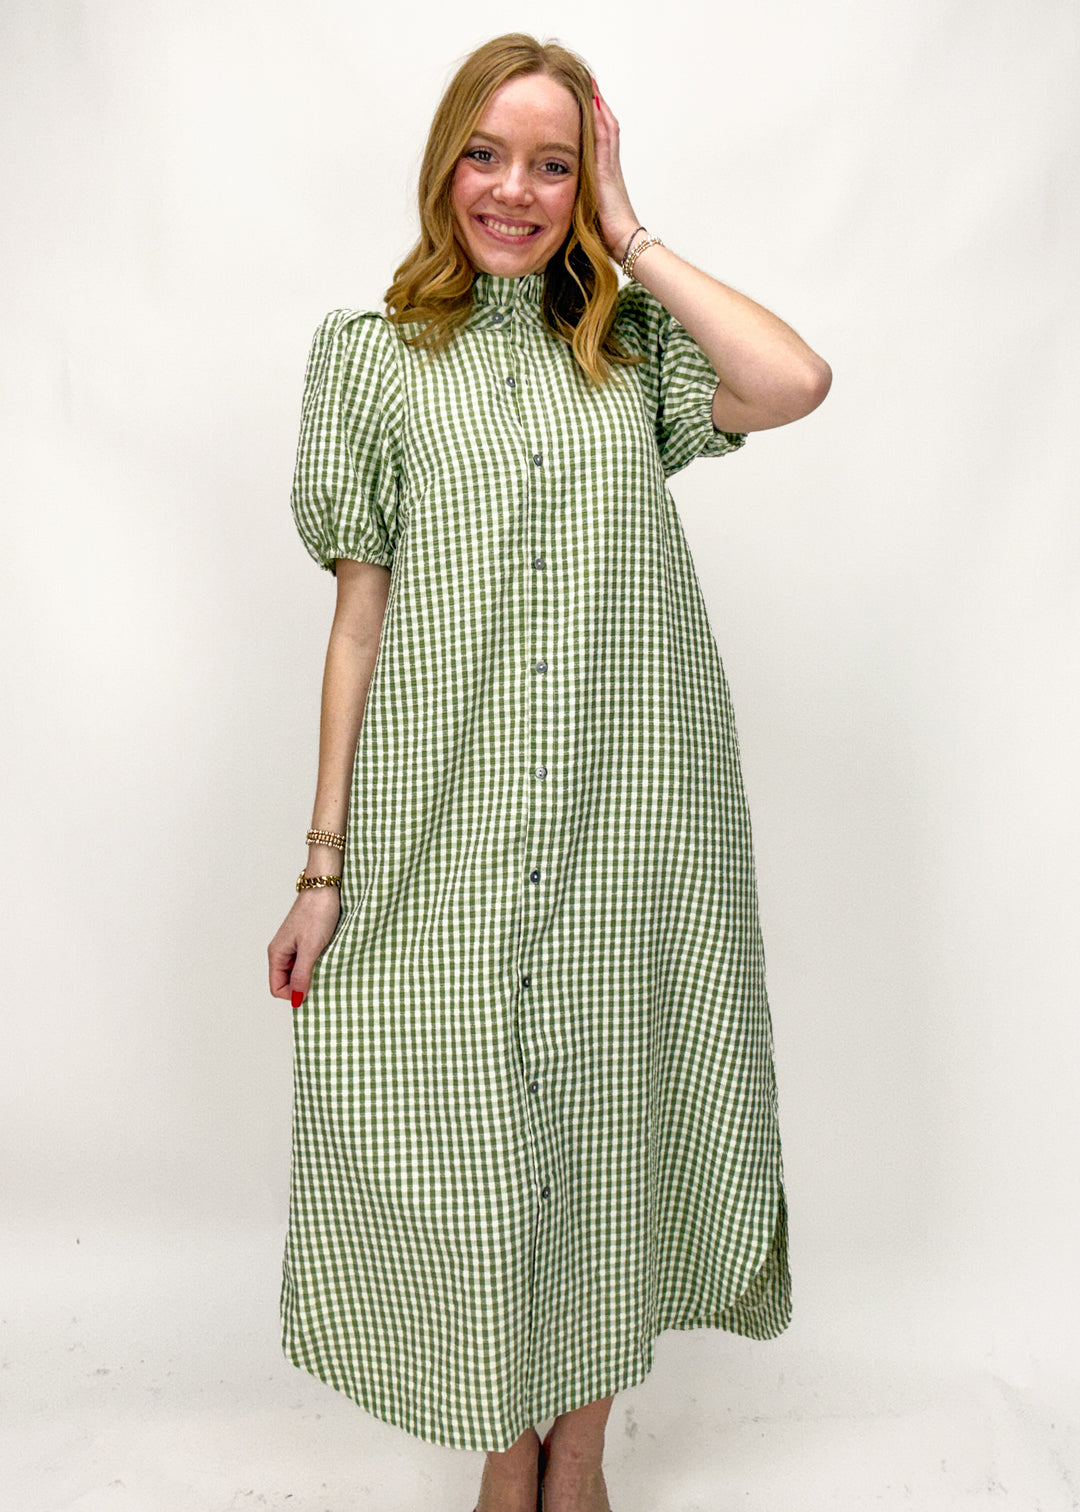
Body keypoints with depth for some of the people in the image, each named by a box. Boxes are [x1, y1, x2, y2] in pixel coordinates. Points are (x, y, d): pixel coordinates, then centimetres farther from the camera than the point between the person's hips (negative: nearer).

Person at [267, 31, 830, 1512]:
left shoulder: (635, 345, 10)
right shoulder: (375, 350, 5)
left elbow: (798, 382, -12)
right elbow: (361, 618, 1)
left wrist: (630, 234, -1)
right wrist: (325, 867, -3)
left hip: (628, 825, 2)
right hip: (447, 842, -1)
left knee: (610, 1130, 10)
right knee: (470, 1145, 7)